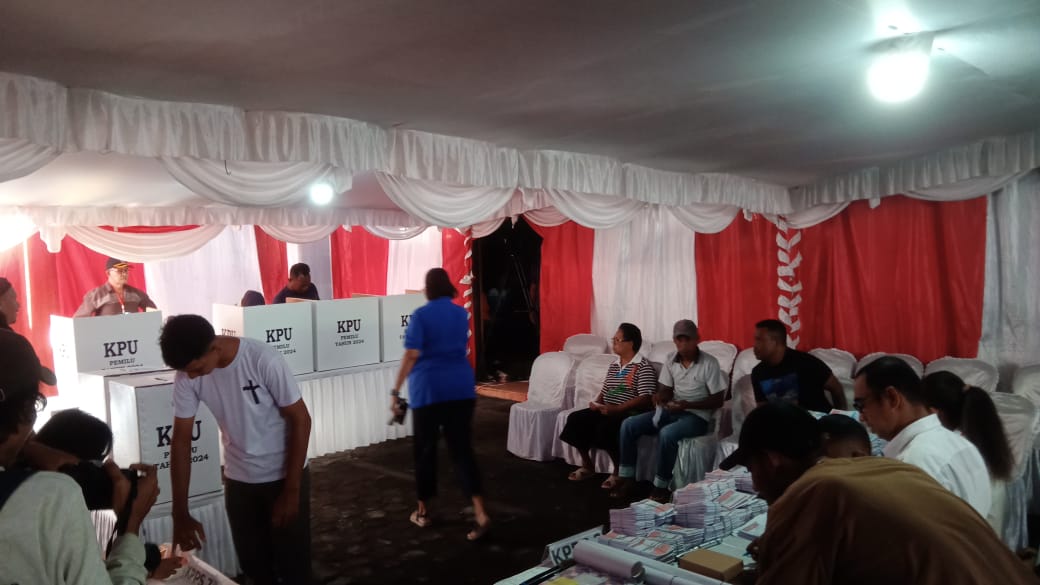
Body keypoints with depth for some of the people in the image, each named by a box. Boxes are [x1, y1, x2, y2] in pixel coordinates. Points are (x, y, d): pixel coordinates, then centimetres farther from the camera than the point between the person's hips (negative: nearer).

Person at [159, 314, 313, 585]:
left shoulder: (264, 360, -27)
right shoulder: (186, 376, -13)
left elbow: (300, 420, -18)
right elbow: (181, 440, -5)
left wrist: (291, 491, -17)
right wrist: (180, 513, -7)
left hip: (284, 475, -4)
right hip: (238, 479, 4)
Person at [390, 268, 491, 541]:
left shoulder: (421, 315, -5)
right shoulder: (461, 313, 10)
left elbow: (411, 355, -14)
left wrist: (396, 390, -10)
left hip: (428, 390, -3)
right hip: (462, 388, 4)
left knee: (425, 450, 11)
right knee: (462, 449, 2)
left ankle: (422, 511, 23)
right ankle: (481, 513, -11)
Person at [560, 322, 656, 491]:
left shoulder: (643, 367, -9)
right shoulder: (614, 365, 16)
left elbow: (646, 399, -19)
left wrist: (616, 409, -25)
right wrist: (597, 403, -3)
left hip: (630, 414, -7)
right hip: (608, 411, 8)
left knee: (605, 427, -35)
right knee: (576, 419, -13)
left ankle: (619, 471, -12)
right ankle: (587, 465, 3)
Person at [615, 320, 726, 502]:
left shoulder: (709, 363, -11)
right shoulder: (670, 359, 3)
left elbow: (717, 400, -10)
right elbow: (666, 390, 9)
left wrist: (688, 404, -23)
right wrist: (660, 397, -16)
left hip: (697, 415, -6)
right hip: (672, 411, 6)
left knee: (667, 433, -35)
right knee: (629, 425, -12)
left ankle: (661, 487, -19)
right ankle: (627, 478, -5)